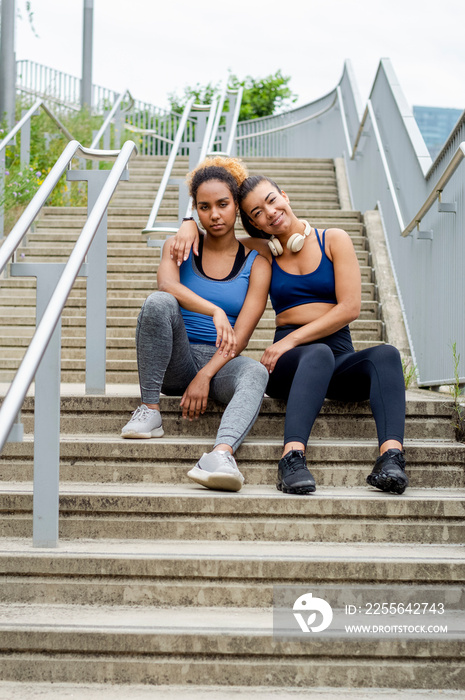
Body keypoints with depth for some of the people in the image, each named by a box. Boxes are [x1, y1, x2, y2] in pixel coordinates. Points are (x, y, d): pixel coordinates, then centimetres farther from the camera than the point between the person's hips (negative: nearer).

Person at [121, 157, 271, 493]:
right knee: (159, 303, -30)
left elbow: (240, 335, -6)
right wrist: (215, 311, -34)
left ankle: (221, 453, -62)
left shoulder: (256, 262, 4)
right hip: (177, 361, 1)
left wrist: (205, 376, -20)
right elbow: (167, 284, -18)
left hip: (221, 364, 0)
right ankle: (150, 409, -24)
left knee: (255, 372, -37)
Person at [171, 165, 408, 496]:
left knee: (386, 354, -33)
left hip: (340, 356, 1)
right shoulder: (263, 252, 14)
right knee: (318, 354, -38)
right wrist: (189, 225, 2)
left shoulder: (334, 240, 8)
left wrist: (292, 339, -9)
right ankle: (292, 458, -57)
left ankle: (391, 456, -54)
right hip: (290, 361, -1)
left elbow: (349, 308, -2)